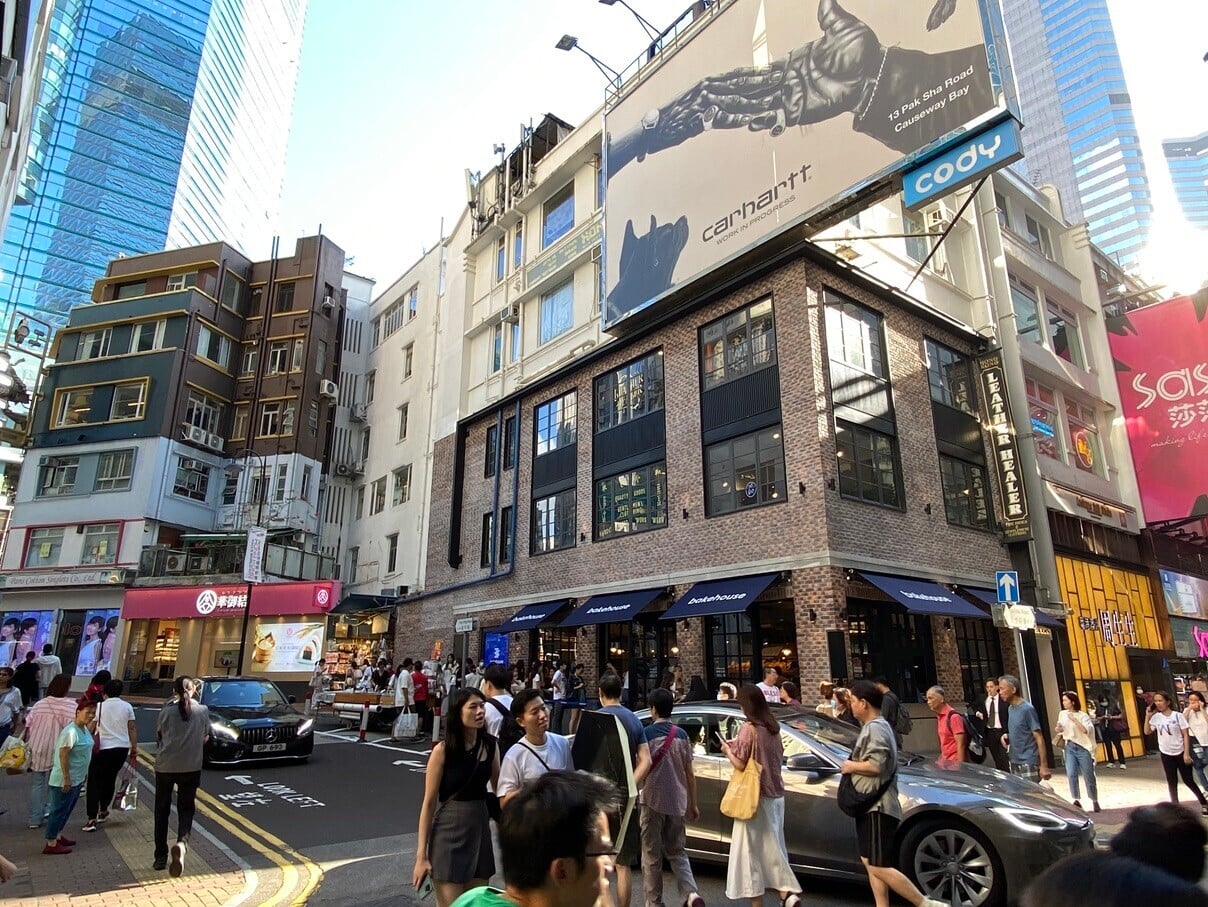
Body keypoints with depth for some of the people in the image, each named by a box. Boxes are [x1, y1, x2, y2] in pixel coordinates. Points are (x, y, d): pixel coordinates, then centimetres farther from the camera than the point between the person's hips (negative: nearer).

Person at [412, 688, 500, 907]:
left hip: (480, 828, 4)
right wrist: (421, 854, -9)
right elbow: (429, 802, -9)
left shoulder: (490, 745, -2)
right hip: (449, 831, -4)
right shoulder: (443, 750, -13)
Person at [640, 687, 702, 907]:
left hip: (652, 800, -4)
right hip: (677, 802, 4)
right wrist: (693, 804, 15)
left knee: (652, 856, 9)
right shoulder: (682, 735, 3)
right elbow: (689, 773, 6)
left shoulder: (646, 733, -9)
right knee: (676, 852, 16)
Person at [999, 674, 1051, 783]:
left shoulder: (1027, 709, -14)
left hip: (1028, 763, -8)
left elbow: (1039, 738, -15)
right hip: (1014, 762, 8)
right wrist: (1007, 736, 1)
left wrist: (1044, 765, -18)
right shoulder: (1010, 708, 11)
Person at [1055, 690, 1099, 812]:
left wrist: (1074, 720, -25)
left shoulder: (1082, 715, -9)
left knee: (1089, 776, 5)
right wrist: (1058, 730, 0)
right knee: (1071, 774, -11)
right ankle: (1076, 801, -6)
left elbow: (1086, 730, -24)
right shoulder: (1062, 714, 6)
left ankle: (1095, 801, 23)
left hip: (1083, 748, -4)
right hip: (1070, 747, 4)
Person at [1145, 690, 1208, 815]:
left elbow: (1186, 735, -9)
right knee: (1172, 782, 9)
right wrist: (1147, 716, -8)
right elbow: (1147, 732, 0)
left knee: (1188, 780, 5)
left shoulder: (1177, 715, -11)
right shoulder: (1156, 717, -1)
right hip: (1166, 754, 3)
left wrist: (1186, 753, -13)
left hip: (1180, 753, -3)